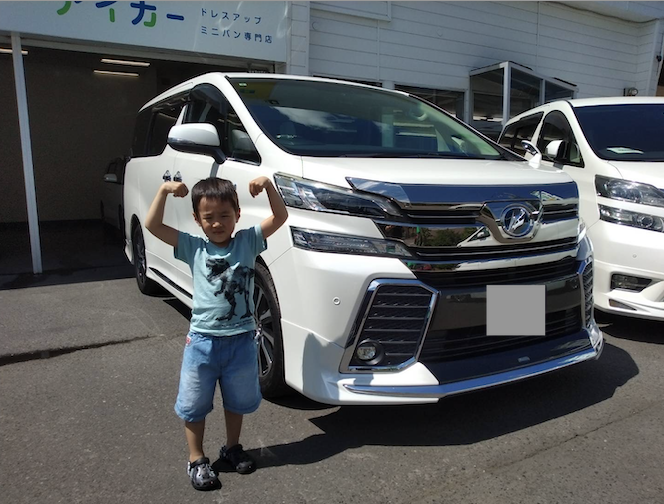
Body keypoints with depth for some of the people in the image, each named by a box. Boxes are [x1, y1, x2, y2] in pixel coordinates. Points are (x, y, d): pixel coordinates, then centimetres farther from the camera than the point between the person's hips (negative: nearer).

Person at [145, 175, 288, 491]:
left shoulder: (248, 242, -2)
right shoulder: (193, 248, -4)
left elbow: (280, 217, -8)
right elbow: (152, 225, -9)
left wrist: (268, 185, -20)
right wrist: (164, 191, -19)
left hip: (241, 340, 1)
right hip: (202, 341, -1)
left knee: (237, 401, 20)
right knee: (194, 405, 12)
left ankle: (232, 448, 44)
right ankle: (196, 460, 33)